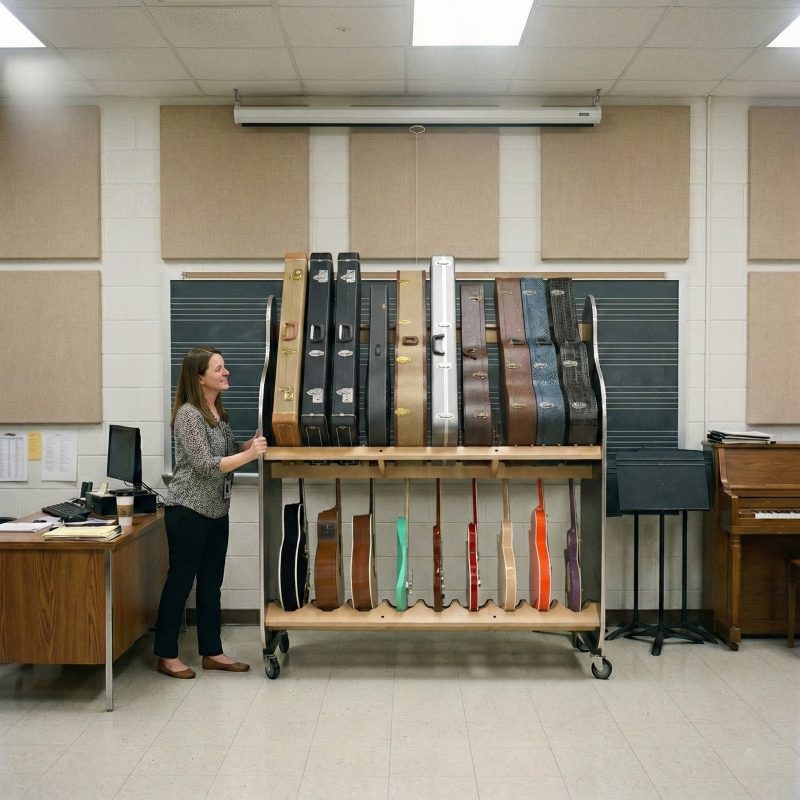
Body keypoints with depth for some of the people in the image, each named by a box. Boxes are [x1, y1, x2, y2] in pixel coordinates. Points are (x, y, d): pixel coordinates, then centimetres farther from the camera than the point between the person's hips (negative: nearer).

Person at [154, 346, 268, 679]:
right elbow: (206, 465, -21)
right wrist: (249, 455, -22)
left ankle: (212, 652, 21)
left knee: (211, 582, 12)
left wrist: (250, 444, -2)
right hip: (188, 511, -8)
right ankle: (166, 655, 14)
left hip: (216, 511, 8)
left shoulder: (218, 411, 9)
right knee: (180, 580, 2)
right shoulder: (188, 414, -16)